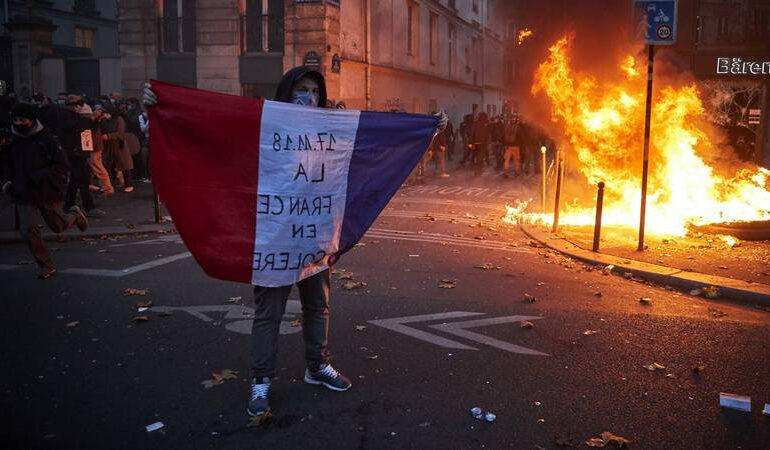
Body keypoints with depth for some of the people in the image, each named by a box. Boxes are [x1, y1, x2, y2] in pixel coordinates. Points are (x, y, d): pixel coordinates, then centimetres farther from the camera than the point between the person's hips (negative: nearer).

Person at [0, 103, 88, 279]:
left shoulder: (47, 139, -10)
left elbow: (63, 166, -12)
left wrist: (41, 176, -24)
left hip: (48, 192, -4)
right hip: (24, 194, 4)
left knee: (58, 226, 10)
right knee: (27, 229, -7)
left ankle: (75, 215, 45)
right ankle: (47, 266, 6)